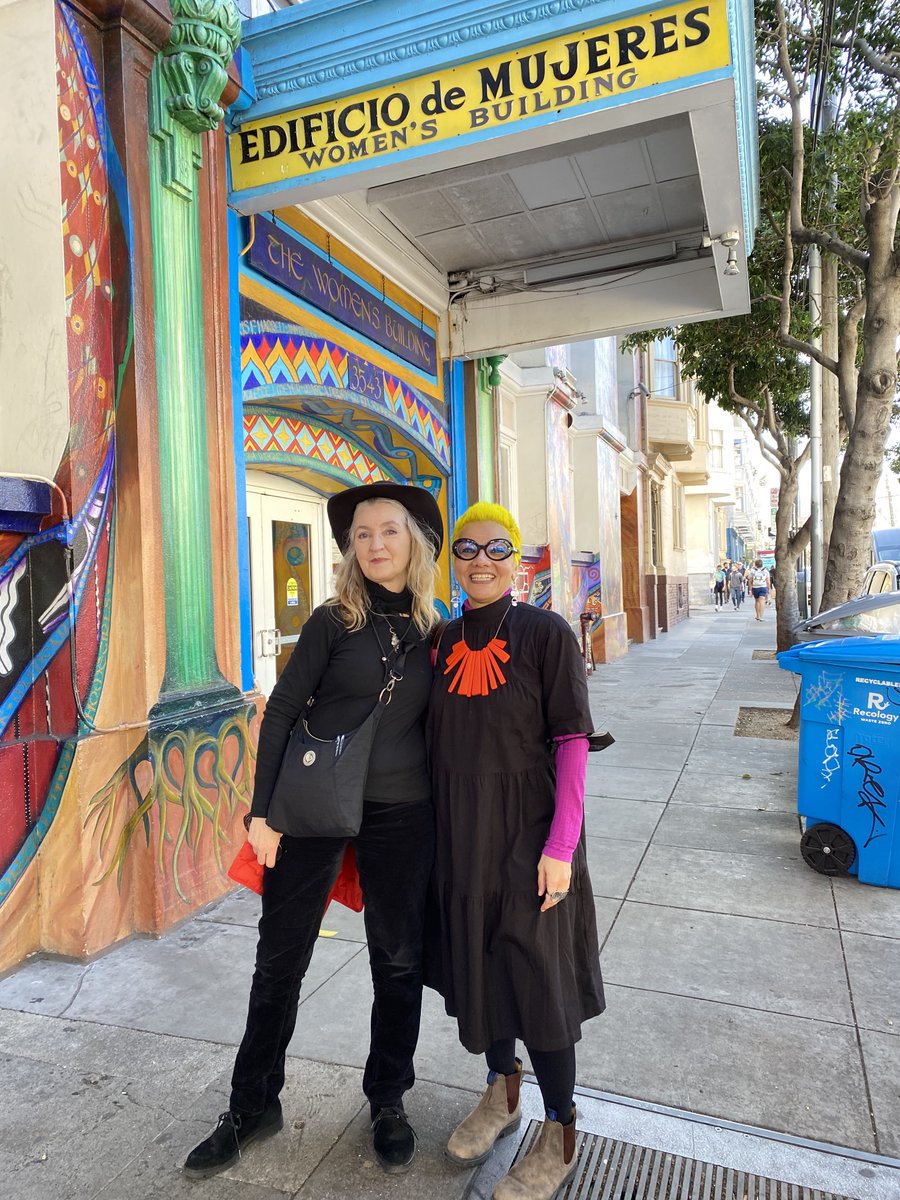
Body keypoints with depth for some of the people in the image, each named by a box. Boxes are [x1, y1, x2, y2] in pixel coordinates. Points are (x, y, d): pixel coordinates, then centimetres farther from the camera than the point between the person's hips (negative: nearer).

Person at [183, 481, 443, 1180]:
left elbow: (432, 723, 10)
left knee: (398, 958, 13)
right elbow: (281, 712, -5)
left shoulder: (434, 630, 2)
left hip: (400, 812, 2)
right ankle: (253, 1107, 33)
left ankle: (388, 1101, 36)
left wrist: (442, 813, 8)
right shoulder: (334, 621, -6)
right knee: (280, 959, 10)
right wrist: (262, 810, -8)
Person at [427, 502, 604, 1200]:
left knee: (535, 974, 6)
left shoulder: (546, 633, -11)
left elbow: (572, 742, -12)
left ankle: (561, 1135, 30)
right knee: (475, 959, 19)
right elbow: (436, 742, 9)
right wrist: (436, 828, 8)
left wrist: (561, 846, -17)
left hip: (528, 831, -5)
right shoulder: (443, 641, 3)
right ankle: (503, 1094, 44)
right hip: (460, 833, 5)